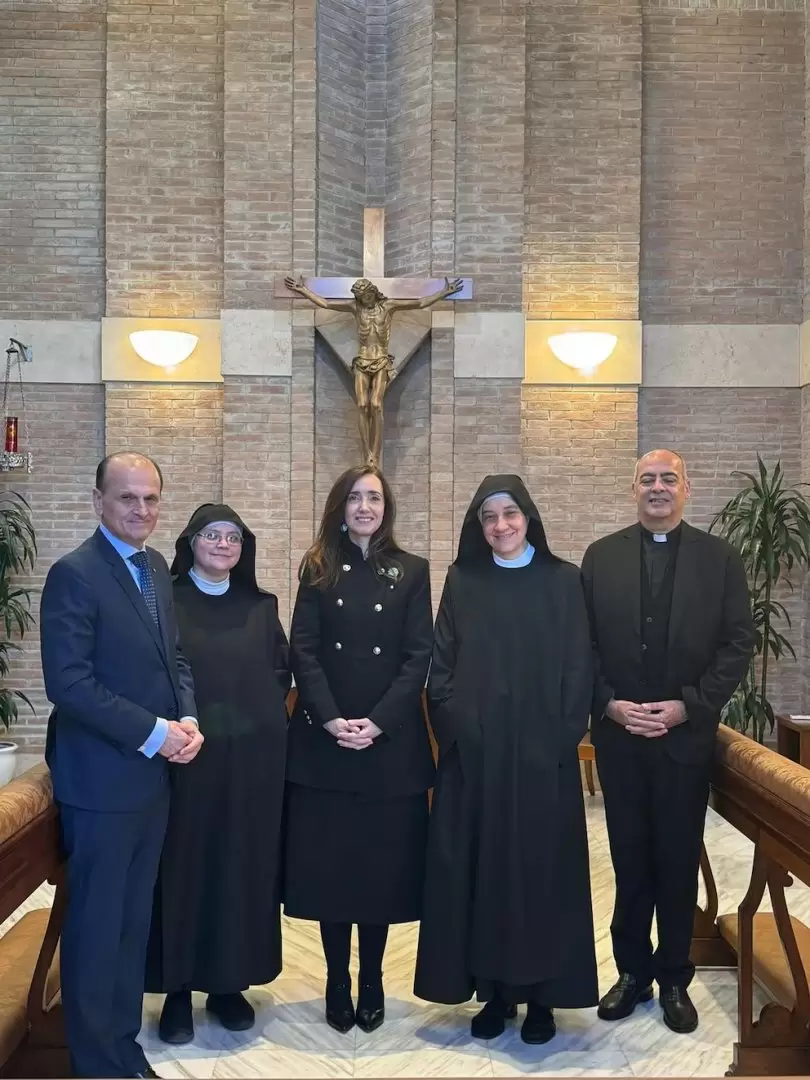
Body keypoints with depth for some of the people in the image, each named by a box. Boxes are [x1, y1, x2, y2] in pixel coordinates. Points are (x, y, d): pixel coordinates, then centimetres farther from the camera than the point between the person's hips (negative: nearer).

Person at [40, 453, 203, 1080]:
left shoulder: (156, 567, 9)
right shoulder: (74, 574, -15)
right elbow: (69, 682, -20)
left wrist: (187, 720, -2)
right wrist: (154, 734, -19)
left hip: (154, 775, 7)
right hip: (101, 780, -7)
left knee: (134, 921, 18)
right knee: (96, 927, 7)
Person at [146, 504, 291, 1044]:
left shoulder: (261, 607, 9)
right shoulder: (165, 602, -1)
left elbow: (283, 671, 13)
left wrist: (259, 712, 2)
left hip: (253, 757, 3)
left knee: (243, 864, 8)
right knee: (184, 866, 3)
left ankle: (230, 983, 23)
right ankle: (178, 989, 17)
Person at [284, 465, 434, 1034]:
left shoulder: (411, 571, 4)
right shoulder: (318, 569, 6)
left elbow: (419, 655, -2)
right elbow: (303, 650, -1)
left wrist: (379, 721, -13)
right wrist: (330, 719, -14)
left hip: (391, 741, 0)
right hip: (324, 739, 1)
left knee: (382, 862, 6)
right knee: (329, 861, 5)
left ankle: (372, 984, 22)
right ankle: (337, 984, 21)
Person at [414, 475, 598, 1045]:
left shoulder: (562, 581, 2)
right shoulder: (461, 581, 6)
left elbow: (578, 667, 0)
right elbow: (441, 664, 5)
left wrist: (562, 737, -9)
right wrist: (455, 728, -7)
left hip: (541, 751, -1)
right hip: (473, 752, 1)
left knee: (541, 864, 5)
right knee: (479, 866, 6)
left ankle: (541, 993, 20)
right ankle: (495, 990, 20)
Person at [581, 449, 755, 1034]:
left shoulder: (720, 557, 1)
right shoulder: (601, 556, 4)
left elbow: (739, 643, -3)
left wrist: (688, 706, -11)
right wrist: (609, 703, -9)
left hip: (687, 733, -1)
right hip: (618, 732, 1)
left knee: (679, 859, 9)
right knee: (629, 856, 11)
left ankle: (674, 978, 25)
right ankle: (633, 971, 26)